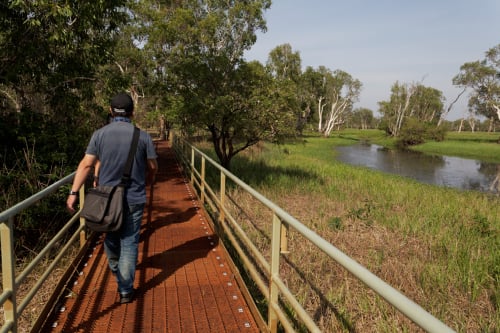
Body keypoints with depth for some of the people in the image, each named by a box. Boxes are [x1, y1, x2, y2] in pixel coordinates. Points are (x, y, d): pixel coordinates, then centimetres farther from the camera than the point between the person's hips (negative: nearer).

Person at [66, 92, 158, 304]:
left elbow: (86, 164, -9)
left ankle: (115, 270, 48)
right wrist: (149, 180, 22)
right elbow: (152, 166, 1)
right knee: (129, 242, 5)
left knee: (111, 237, 23)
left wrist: (73, 193, -6)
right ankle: (126, 290, 7)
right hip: (134, 199, -2)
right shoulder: (142, 136, -7)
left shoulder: (100, 134, -5)